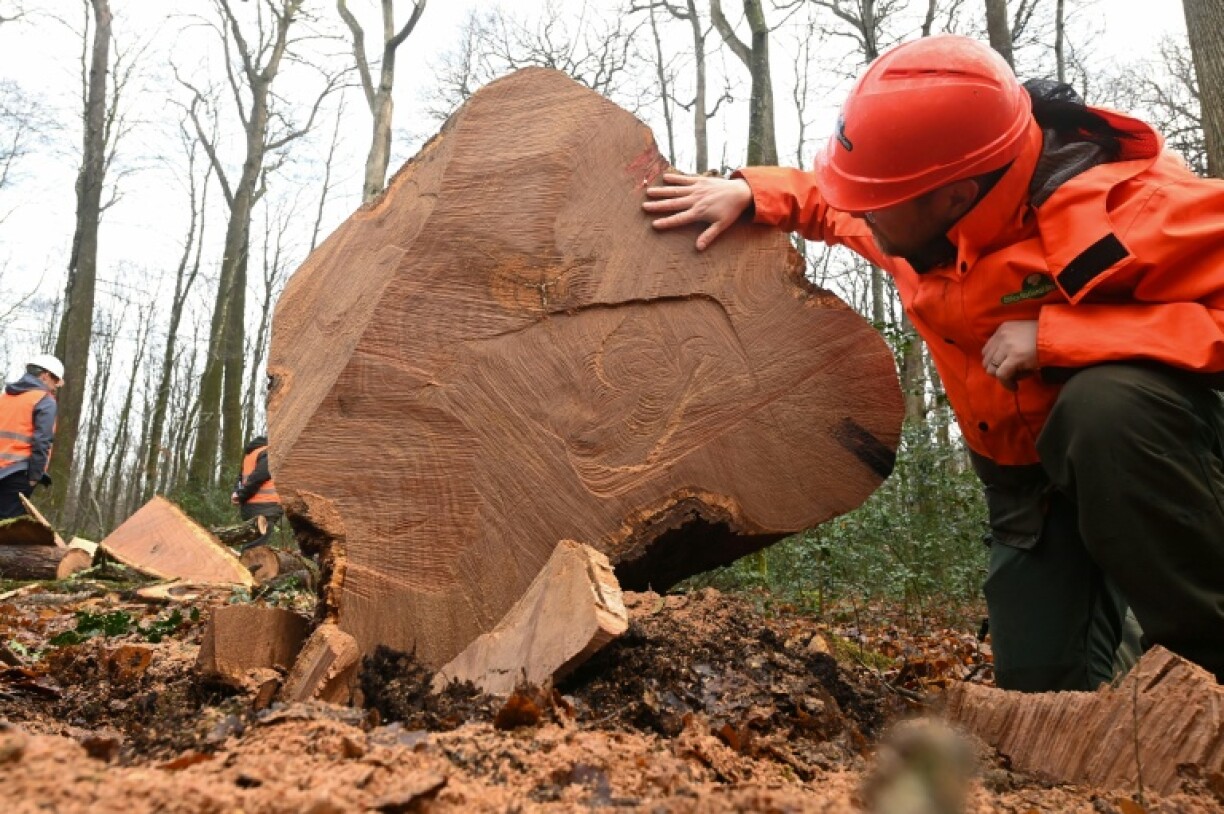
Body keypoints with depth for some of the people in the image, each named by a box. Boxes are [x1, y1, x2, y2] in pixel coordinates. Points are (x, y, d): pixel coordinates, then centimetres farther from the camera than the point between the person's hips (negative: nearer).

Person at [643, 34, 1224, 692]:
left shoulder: (1133, 208, -31)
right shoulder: (920, 210, -11)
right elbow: (827, 200, 10)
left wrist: (1056, 333, -40)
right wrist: (749, 193, -7)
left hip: (1137, 435, -4)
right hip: (1021, 467, 5)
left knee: (1103, 406, -41)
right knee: (1040, 681, -5)